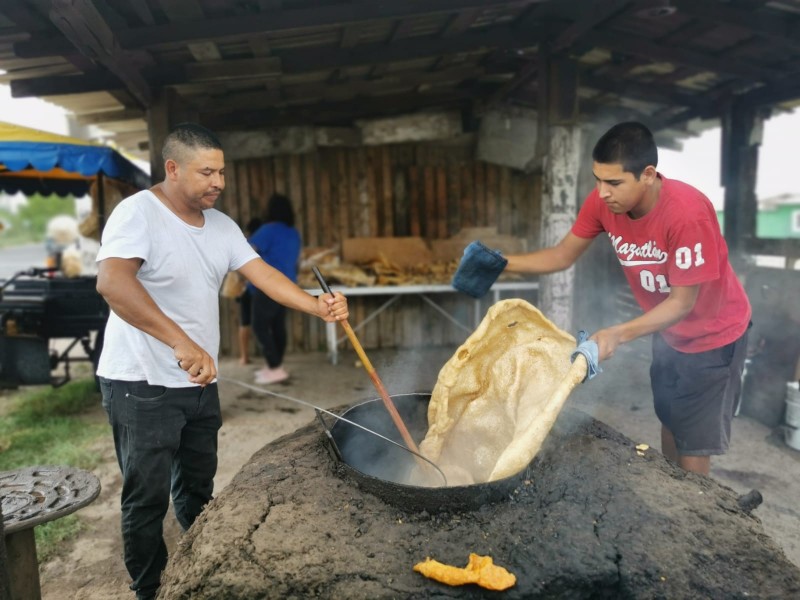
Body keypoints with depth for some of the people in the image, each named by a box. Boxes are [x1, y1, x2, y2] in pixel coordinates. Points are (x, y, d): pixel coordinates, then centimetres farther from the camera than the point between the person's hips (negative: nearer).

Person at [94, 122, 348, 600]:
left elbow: (263, 274, -1)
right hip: (142, 384, -7)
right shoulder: (139, 212, -17)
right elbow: (112, 281, -33)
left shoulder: (221, 225, 5)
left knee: (198, 488, 21)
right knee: (148, 498, 6)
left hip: (200, 381, 7)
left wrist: (318, 306, -17)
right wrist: (181, 342, -41)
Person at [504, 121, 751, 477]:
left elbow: (682, 302, -29)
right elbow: (563, 256, -7)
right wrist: (501, 262, -20)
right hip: (668, 332, 6)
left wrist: (618, 335, -40)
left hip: (713, 334, -6)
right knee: (669, 420, 20)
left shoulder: (687, 213, -35)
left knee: (694, 442, -1)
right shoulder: (604, 201, -17)